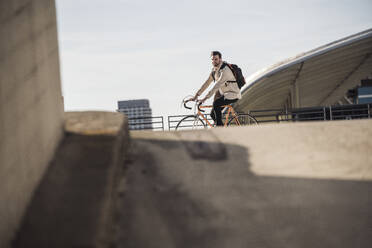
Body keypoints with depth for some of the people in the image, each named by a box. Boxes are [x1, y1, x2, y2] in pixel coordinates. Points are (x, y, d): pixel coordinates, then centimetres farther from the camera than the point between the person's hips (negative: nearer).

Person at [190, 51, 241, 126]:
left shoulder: (225, 70, -23)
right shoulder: (214, 70, 5)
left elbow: (217, 86, -31)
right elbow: (207, 83, 8)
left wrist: (205, 98, -35)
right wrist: (196, 95, 0)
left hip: (233, 94, -9)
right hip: (224, 94, 9)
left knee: (216, 104, -31)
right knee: (213, 114, 3)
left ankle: (220, 126, -22)